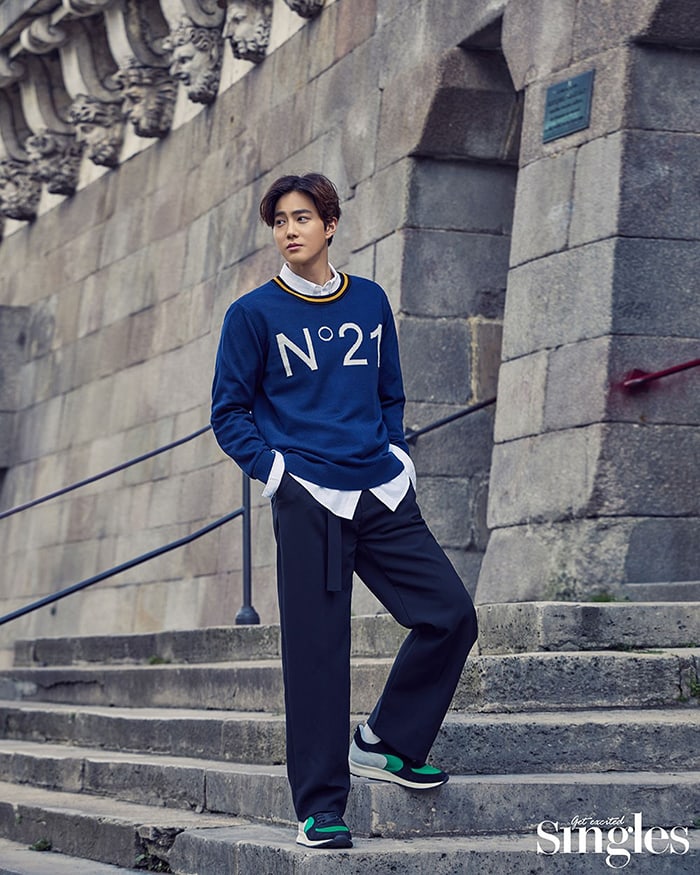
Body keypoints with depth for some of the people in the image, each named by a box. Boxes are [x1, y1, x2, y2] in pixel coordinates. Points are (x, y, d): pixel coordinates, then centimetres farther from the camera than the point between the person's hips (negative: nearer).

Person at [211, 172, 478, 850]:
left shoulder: (370, 302, 13)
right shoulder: (254, 314, 2)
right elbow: (229, 413, 5)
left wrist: (395, 452, 7)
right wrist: (273, 467, -7)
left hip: (382, 496, 4)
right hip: (308, 500, -4)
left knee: (451, 615, -4)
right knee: (317, 649, -4)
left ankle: (382, 744, 14)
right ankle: (319, 807, 4)